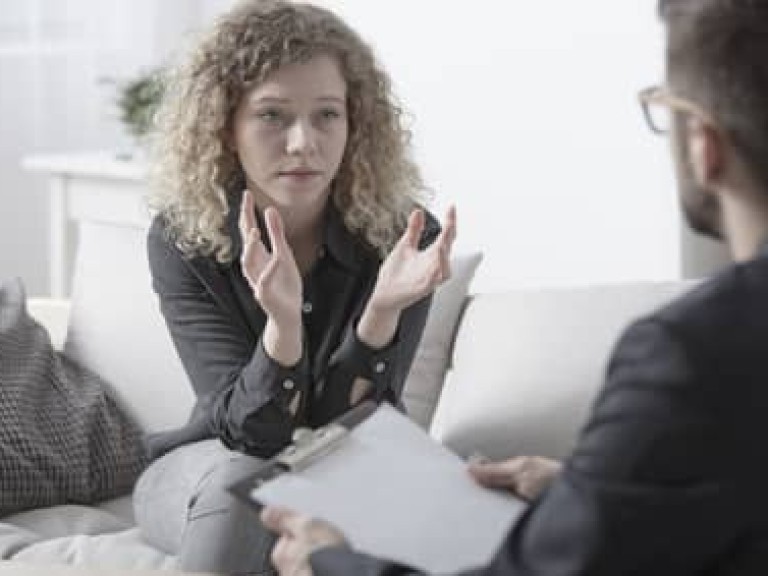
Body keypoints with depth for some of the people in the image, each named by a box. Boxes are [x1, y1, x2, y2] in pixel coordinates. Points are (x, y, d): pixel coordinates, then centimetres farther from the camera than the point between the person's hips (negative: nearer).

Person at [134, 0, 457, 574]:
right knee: (237, 481, -34)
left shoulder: (404, 238, -18)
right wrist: (283, 321, -45)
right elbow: (248, 432, -25)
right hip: (208, 479, 0)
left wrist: (384, 309, -39)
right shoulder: (182, 241, -17)